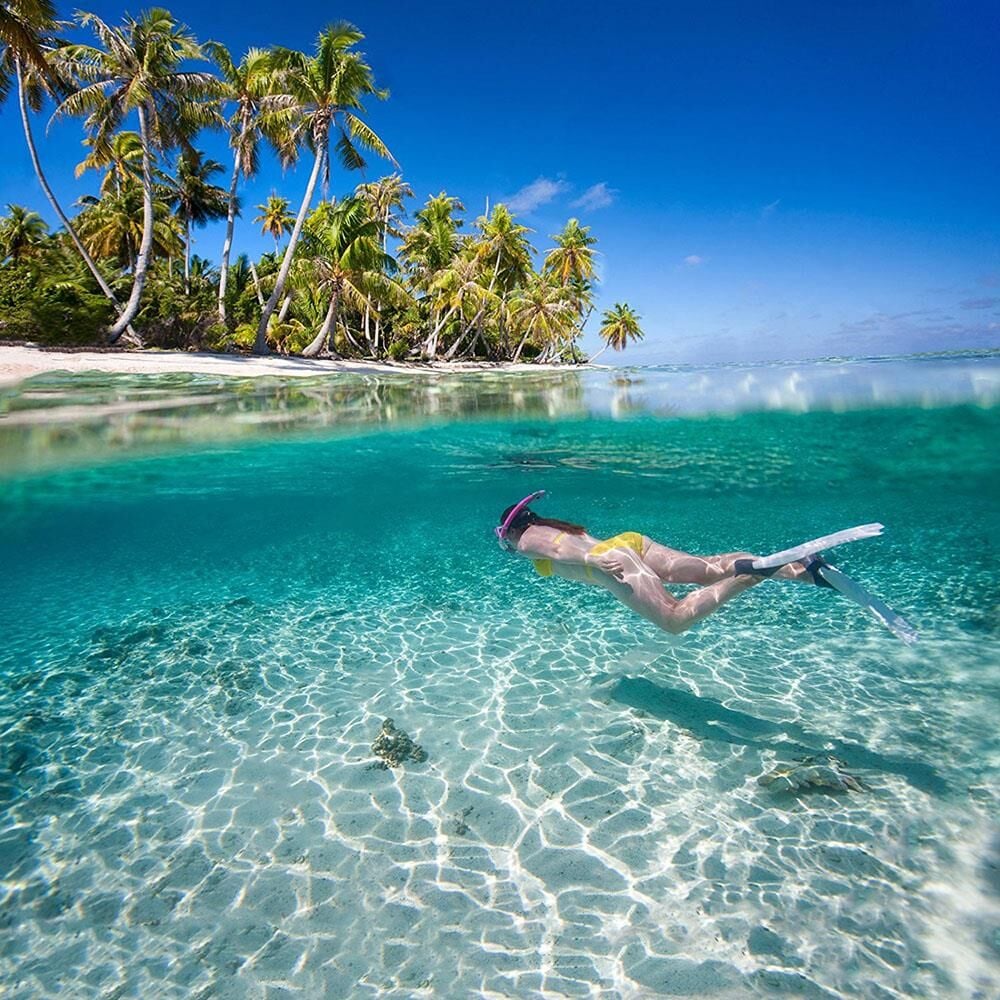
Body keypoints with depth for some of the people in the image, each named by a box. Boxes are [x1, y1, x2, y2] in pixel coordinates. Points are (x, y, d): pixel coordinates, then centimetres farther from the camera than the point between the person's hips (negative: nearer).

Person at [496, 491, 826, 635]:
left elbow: (560, 552, -7)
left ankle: (749, 574, -35)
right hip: (631, 540, 8)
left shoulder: (526, 541, 12)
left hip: (612, 559, -8)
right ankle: (801, 569, -20)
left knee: (675, 620, -19)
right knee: (712, 568, -5)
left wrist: (595, 560, -22)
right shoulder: (556, 526, 35)